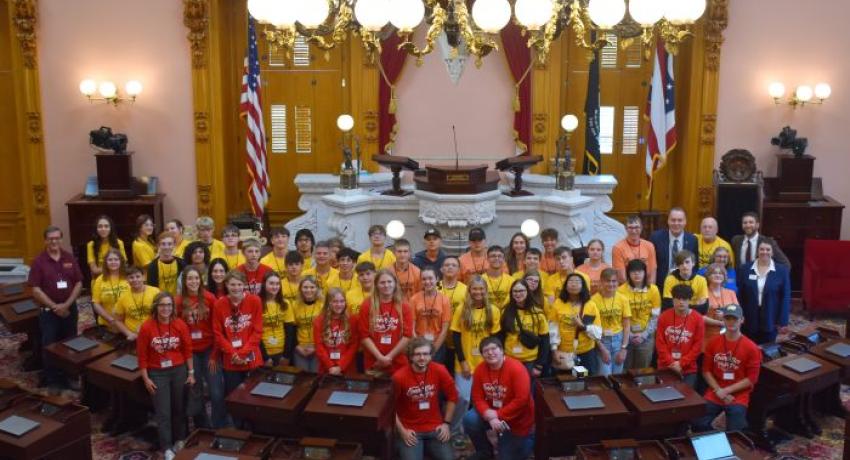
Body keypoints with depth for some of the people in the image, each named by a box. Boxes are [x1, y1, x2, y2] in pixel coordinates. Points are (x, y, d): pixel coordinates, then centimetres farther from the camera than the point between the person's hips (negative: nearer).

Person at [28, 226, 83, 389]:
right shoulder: (38, 261, -7)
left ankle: (69, 375, 23)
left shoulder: (70, 258, 1)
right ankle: (51, 379, 16)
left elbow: (79, 283, 1)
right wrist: (54, 306, -14)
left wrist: (67, 304, -11)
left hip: (70, 309, 3)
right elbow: (35, 289, -10)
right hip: (48, 311, -2)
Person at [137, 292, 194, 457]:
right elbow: (142, 355, -7)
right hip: (157, 373, -2)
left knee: (179, 408, 14)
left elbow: (187, 350, 0)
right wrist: (146, 379, -6)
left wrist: (191, 373, 2)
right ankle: (167, 448, 14)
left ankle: (180, 440, 31)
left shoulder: (180, 325, -9)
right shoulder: (147, 327, -14)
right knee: (163, 412, 3)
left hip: (179, 371, 2)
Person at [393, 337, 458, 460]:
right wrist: (402, 431, -8)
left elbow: (452, 397, 5)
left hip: (435, 428, 2)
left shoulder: (439, 371, -8)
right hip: (410, 430, -2)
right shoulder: (399, 376, -14)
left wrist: (447, 423, 2)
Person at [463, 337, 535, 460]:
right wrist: (489, 414, -28)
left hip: (517, 420, -4)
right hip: (492, 414, 4)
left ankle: (529, 439, 32)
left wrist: (498, 415, -25)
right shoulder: (480, 369, -11)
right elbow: (478, 397, -8)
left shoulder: (516, 368, -26)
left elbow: (522, 399, -28)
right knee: (469, 420, -22)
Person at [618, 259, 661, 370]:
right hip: (627, 336, -1)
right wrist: (630, 335, -9)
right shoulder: (621, 290, -7)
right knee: (625, 370, 5)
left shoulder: (653, 290, -3)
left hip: (646, 337, 1)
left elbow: (655, 316, -1)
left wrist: (644, 335, -8)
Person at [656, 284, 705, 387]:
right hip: (665, 367, 1)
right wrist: (671, 363, -9)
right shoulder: (664, 317, 0)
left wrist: (681, 363, -10)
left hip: (688, 369, -1)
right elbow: (660, 342, -1)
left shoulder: (698, 319, -4)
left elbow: (698, 345, -5)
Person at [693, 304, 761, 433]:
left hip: (738, 395, -2)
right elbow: (706, 370, 6)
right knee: (698, 424, -15)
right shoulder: (713, 342, 4)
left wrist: (727, 390, -12)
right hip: (715, 393, 2)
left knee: (734, 432, -20)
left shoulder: (751, 347, -5)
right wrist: (718, 390, -9)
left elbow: (752, 378, -6)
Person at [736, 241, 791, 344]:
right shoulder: (745, 269, 1)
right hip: (749, 321, 1)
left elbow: (786, 297, -2)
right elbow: (740, 295, 2)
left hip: (770, 321, -1)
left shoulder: (782, 270, -2)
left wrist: (783, 321, -5)